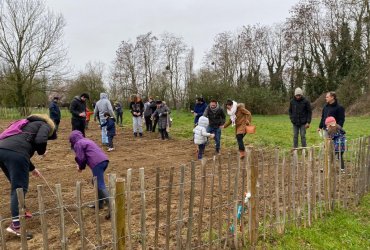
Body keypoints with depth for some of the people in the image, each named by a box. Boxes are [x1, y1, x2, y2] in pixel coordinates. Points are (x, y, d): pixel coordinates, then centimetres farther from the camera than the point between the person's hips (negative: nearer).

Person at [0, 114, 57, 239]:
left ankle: (19, 211, 36)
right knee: (20, 188, -5)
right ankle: (16, 225, -10)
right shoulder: (45, 125, 13)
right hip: (14, 152, -8)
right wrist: (42, 152, 13)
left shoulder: (29, 124, 37)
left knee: (16, 185, 24)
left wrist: (32, 168, 45)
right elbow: (40, 140, -10)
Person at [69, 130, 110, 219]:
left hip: (97, 163, -9)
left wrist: (81, 167, 19)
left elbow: (81, 158, 0)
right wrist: (81, 166, 28)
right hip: (104, 160, 9)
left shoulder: (78, 144, 5)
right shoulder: (86, 140, 31)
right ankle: (100, 203, 31)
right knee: (96, 182, 25)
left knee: (100, 186, -10)